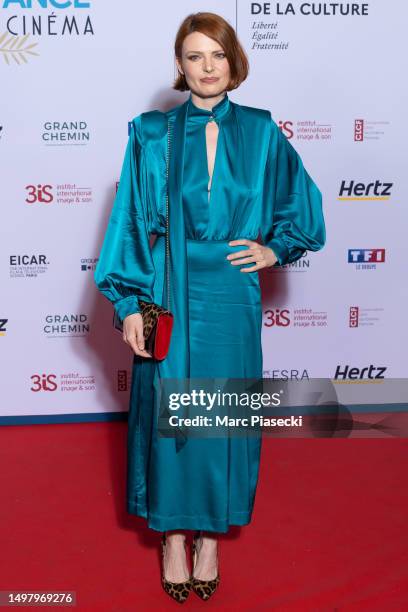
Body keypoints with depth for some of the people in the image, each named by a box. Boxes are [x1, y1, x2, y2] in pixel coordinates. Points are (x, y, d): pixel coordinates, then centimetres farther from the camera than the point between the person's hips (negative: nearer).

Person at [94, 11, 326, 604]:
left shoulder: (260, 132, 4)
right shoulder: (151, 135, 0)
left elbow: (302, 202, 15)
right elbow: (130, 222, -2)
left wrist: (275, 248, 1)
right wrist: (128, 303, -7)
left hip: (230, 298, 1)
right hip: (167, 298, -1)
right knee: (167, 410, 7)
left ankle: (210, 533, 28)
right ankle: (174, 535, 26)